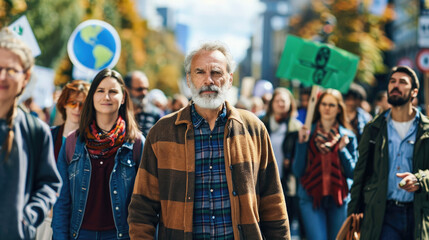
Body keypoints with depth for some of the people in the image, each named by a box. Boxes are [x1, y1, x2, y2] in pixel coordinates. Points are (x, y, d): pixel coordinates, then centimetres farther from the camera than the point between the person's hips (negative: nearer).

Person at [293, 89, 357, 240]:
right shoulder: (307, 134, 4)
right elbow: (297, 171, 0)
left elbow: (353, 173, 4)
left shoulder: (348, 137, 6)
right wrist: (302, 142, -9)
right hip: (311, 197, -1)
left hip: (339, 198, 2)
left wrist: (342, 149, -7)